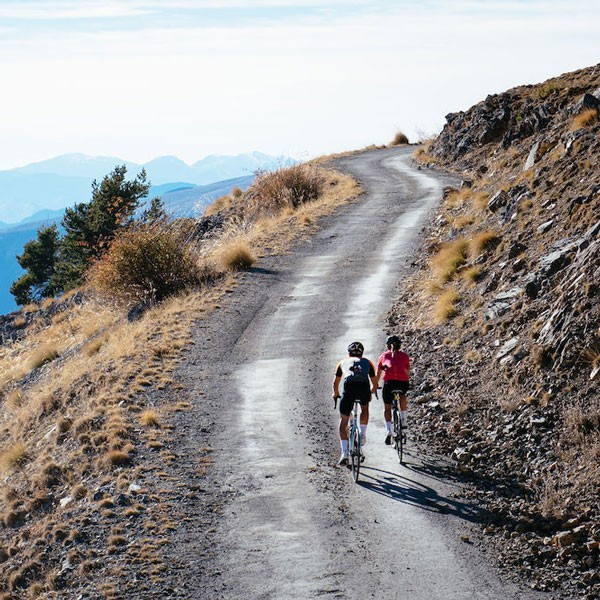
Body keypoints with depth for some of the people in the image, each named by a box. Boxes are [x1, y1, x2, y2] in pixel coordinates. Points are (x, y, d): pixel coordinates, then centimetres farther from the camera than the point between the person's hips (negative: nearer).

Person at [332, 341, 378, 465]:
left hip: (348, 386, -1)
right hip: (364, 386, 1)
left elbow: (335, 383, 38)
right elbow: (375, 384, 34)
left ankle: (344, 453, 0)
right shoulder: (367, 362, 31)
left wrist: (336, 394, 58)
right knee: (365, 409, 36)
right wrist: (370, 393, 53)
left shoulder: (343, 362, 32)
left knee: (343, 421, 10)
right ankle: (363, 434, 21)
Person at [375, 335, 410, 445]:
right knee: (403, 396, 34)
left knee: (387, 407, 14)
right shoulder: (405, 356, 22)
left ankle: (388, 430, -1)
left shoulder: (384, 356, 21)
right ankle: (403, 419, 25)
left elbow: (378, 373, 28)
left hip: (389, 382, -1)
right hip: (403, 382, 1)